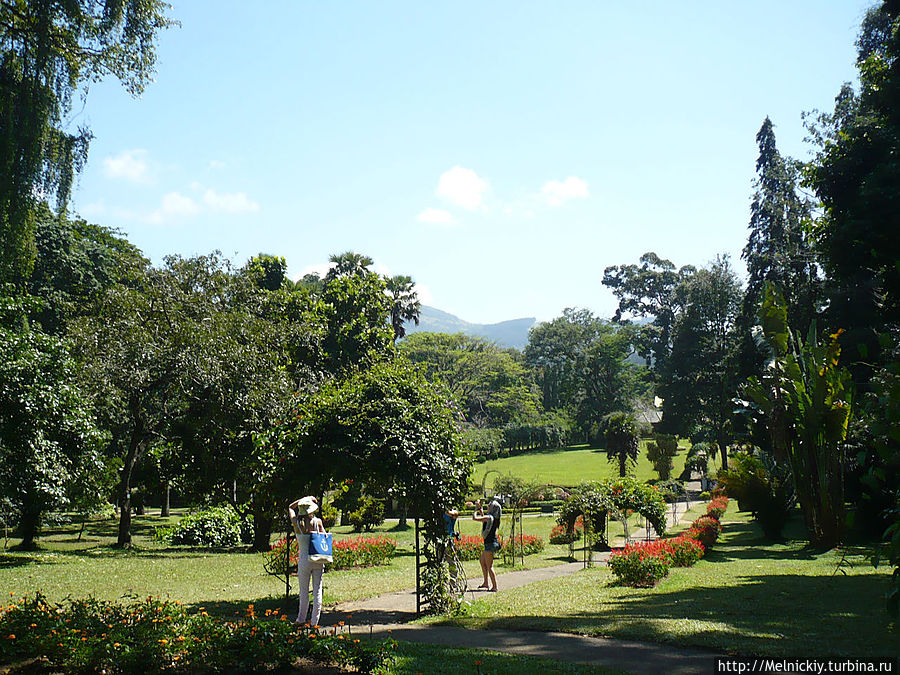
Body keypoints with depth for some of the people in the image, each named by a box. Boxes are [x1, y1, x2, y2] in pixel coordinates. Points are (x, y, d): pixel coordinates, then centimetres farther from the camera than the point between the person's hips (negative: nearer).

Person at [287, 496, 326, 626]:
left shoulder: (296, 523, -4)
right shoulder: (317, 521, -6)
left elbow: (290, 507, 12)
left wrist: (305, 499, 11)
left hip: (304, 560, 0)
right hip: (318, 560, 0)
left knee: (304, 591, 9)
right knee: (317, 590, 7)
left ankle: (301, 620, 18)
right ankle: (314, 621, 11)